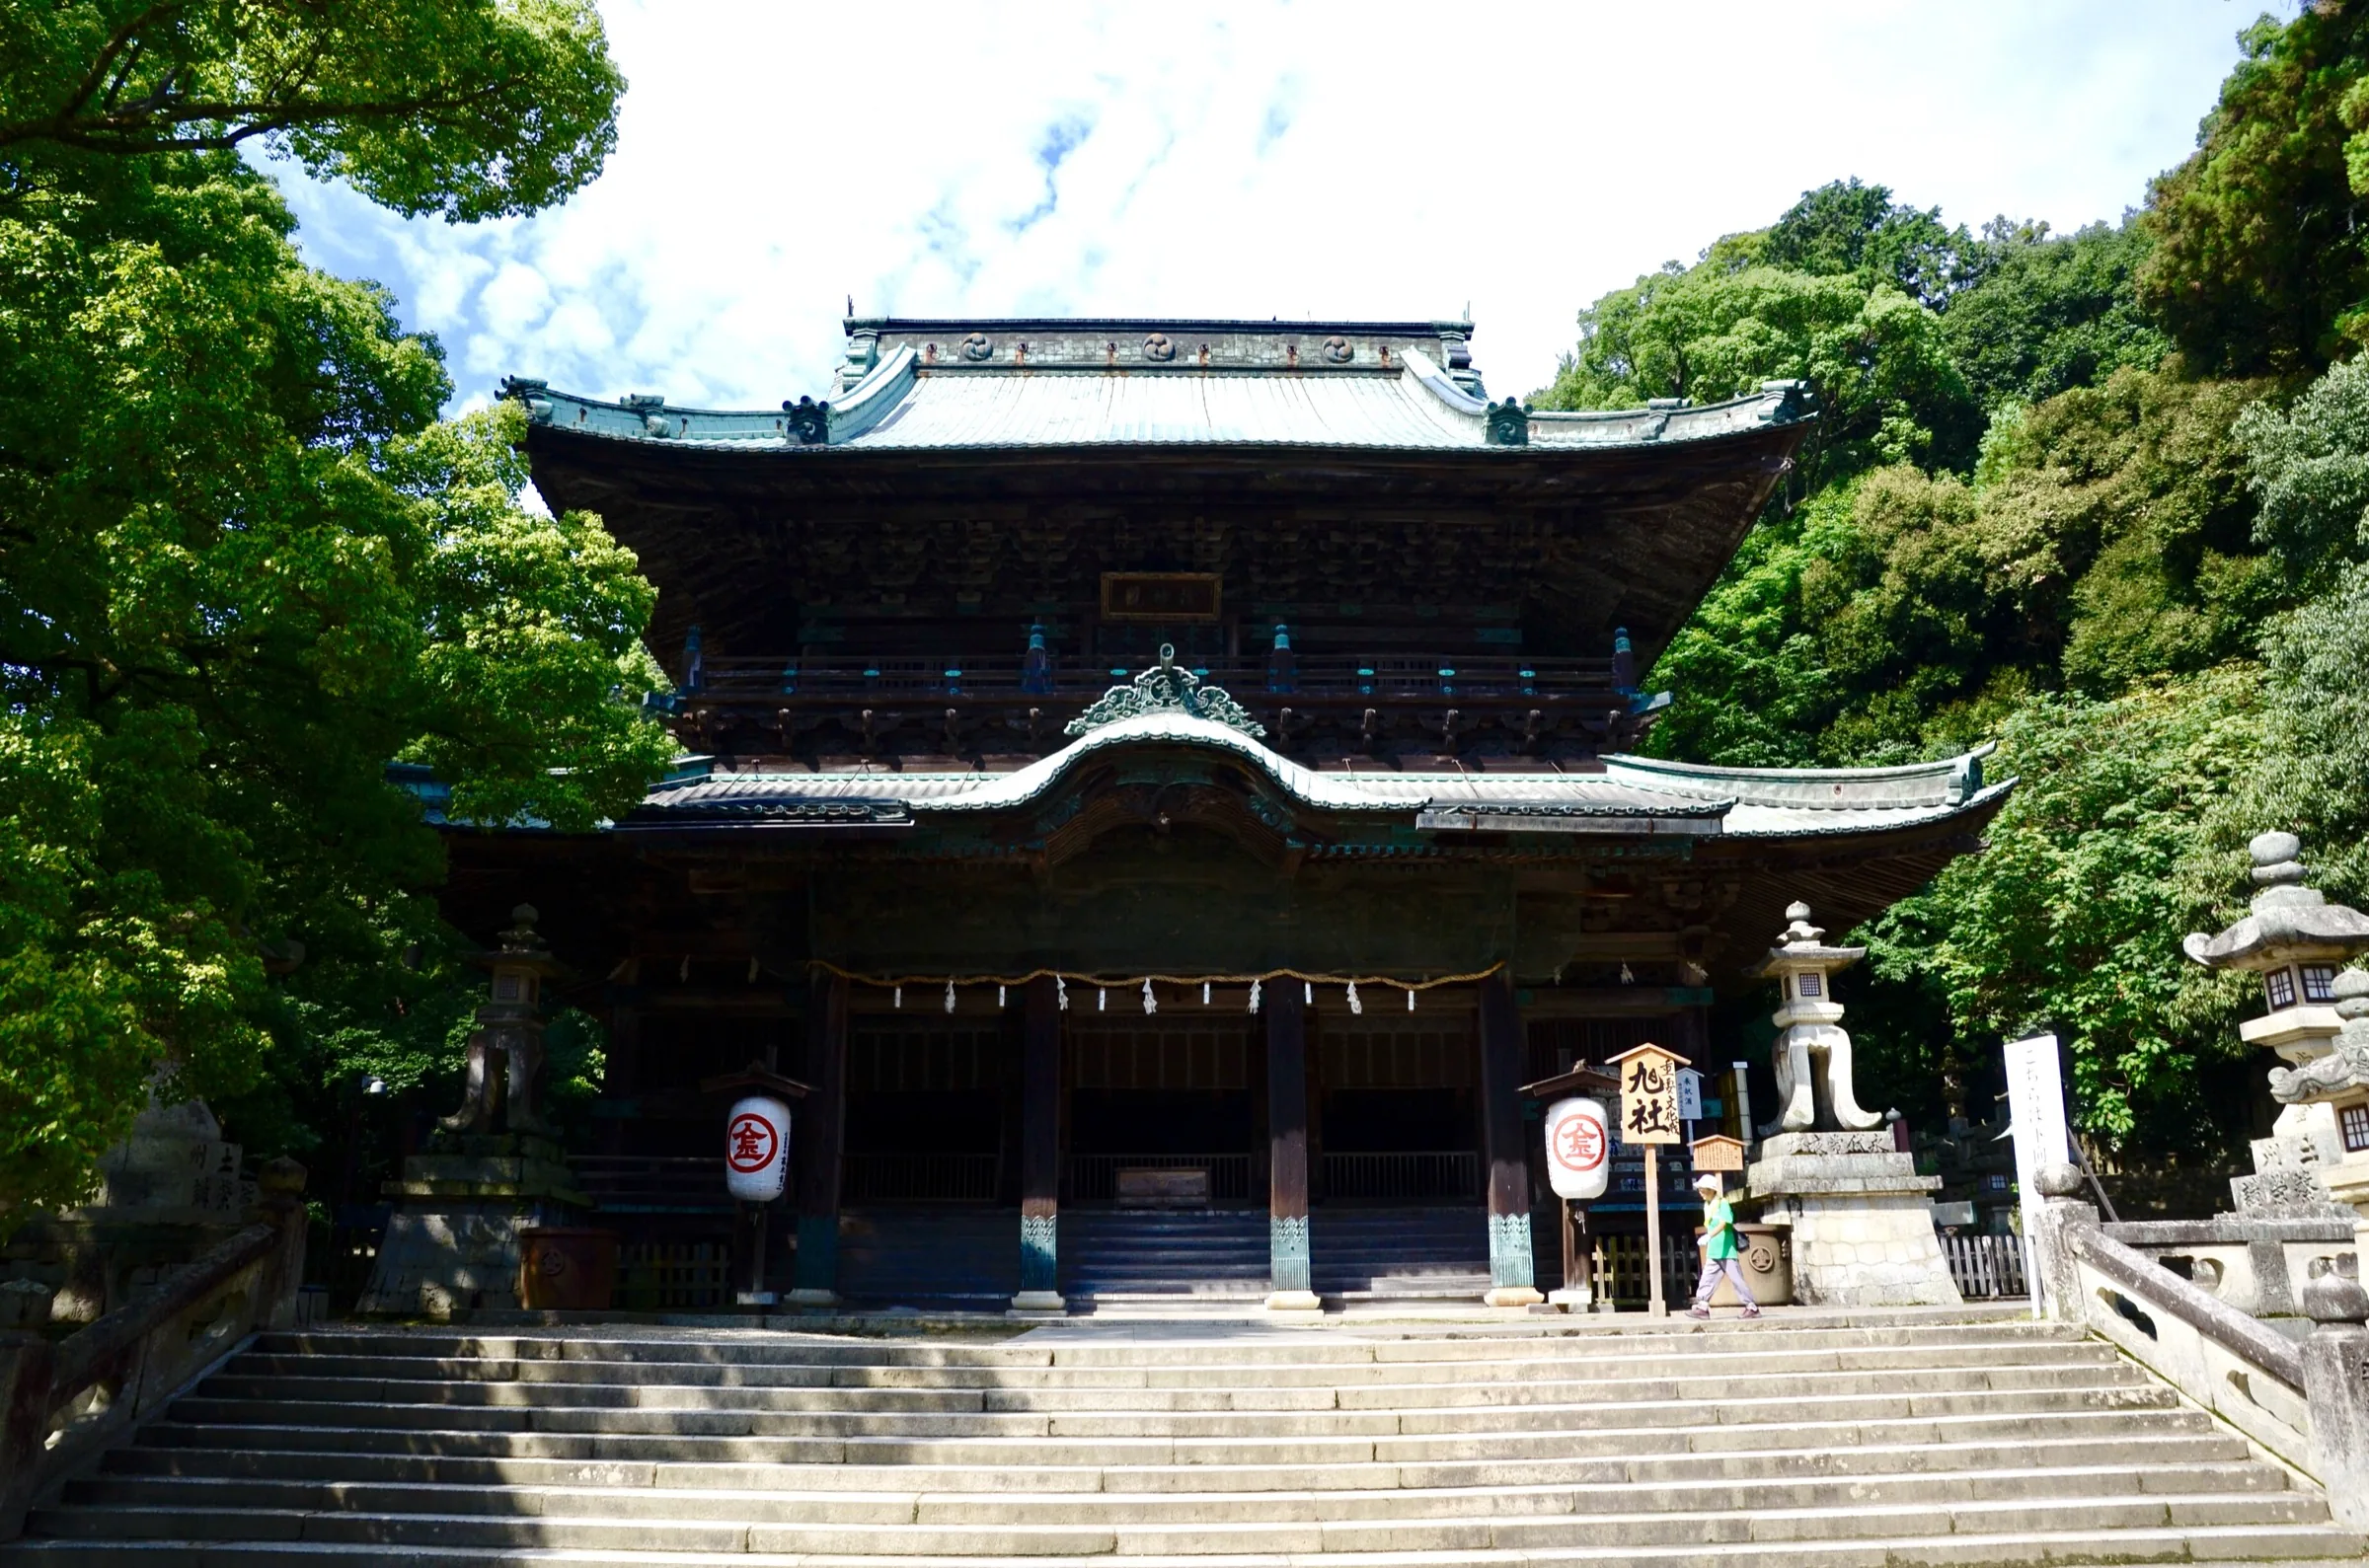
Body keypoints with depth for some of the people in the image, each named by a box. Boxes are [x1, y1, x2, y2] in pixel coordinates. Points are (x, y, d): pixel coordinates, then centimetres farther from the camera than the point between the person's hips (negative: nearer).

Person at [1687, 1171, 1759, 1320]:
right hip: (1713, 1252, 8)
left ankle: (1752, 1307, 3)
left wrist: (1708, 1236, -37)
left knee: (1736, 1279, -4)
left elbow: (1722, 1224, -26)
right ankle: (1702, 1307, 2)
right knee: (1706, 1279, 2)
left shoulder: (1723, 1204, -13)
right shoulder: (1707, 1206, 12)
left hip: (1727, 1251, -8)